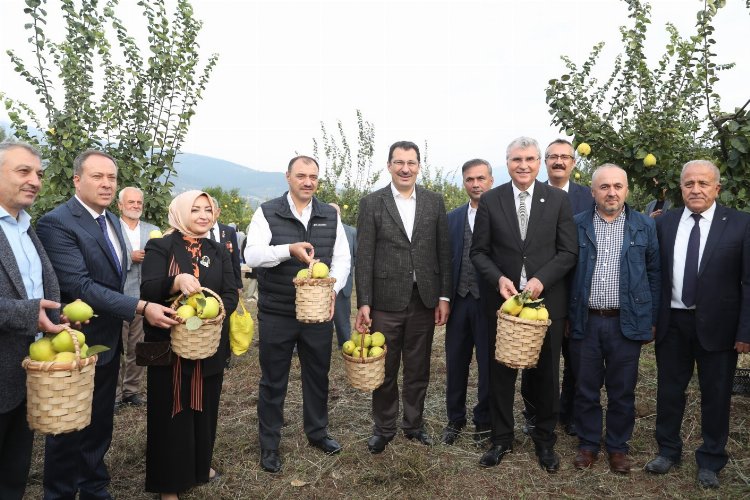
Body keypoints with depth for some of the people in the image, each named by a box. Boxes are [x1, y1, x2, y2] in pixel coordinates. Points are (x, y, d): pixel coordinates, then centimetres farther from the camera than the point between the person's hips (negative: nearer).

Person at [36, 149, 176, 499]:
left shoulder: (112, 221, 8)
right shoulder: (56, 223, -18)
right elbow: (80, 286, -26)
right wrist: (141, 308, -29)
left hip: (108, 343, 8)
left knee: (99, 426, 20)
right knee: (69, 431, 11)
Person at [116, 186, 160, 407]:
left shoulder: (153, 230, 11)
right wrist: (130, 258, -15)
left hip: (145, 299, 3)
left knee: (139, 348, 10)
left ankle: (132, 389, 23)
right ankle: (114, 391, 16)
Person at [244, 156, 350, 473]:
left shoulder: (331, 216, 5)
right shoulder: (267, 213, -5)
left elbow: (342, 257, 2)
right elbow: (252, 255, -15)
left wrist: (333, 287, -17)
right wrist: (289, 250, -31)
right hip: (276, 314, -3)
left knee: (318, 375, 17)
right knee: (273, 381, 10)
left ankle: (317, 432, 38)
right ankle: (269, 445, 27)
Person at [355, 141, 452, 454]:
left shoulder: (434, 202, 5)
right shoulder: (372, 203, -1)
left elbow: (443, 251, 5)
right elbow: (364, 257, -4)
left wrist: (444, 297, 1)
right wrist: (363, 303, -9)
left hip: (425, 300, 2)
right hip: (386, 300, -2)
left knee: (418, 370, 15)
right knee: (384, 371, 11)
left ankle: (414, 424, 33)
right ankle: (383, 428, 29)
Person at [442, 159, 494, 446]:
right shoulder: (452, 218, 9)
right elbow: (444, 260, 9)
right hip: (459, 301, 4)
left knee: (488, 365, 9)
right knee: (455, 364, 13)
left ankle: (484, 422, 27)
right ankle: (455, 419, 30)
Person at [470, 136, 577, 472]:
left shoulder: (558, 199, 1)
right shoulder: (490, 200, 1)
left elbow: (568, 252, -1)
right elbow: (479, 252, 1)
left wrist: (541, 279, -16)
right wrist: (498, 278, -16)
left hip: (547, 300, 0)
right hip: (503, 298, 0)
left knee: (546, 373, 12)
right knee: (501, 372, 10)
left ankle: (545, 439, 31)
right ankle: (501, 438, 27)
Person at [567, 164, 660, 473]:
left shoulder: (645, 226, 4)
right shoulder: (576, 225, 2)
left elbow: (654, 274, 7)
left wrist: (652, 320, 4)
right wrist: (564, 315, 3)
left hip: (627, 323, 0)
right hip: (585, 321, 0)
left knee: (622, 391, 11)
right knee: (586, 389, 11)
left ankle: (618, 446, 29)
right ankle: (588, 444, 28)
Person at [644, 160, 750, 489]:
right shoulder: (665, 223, 2)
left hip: (717, 325, -2)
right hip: (672, 322, 3)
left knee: (715, 395, 12)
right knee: (669, 389, 14)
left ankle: (710, 461, 31)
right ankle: (668, 451, 34)